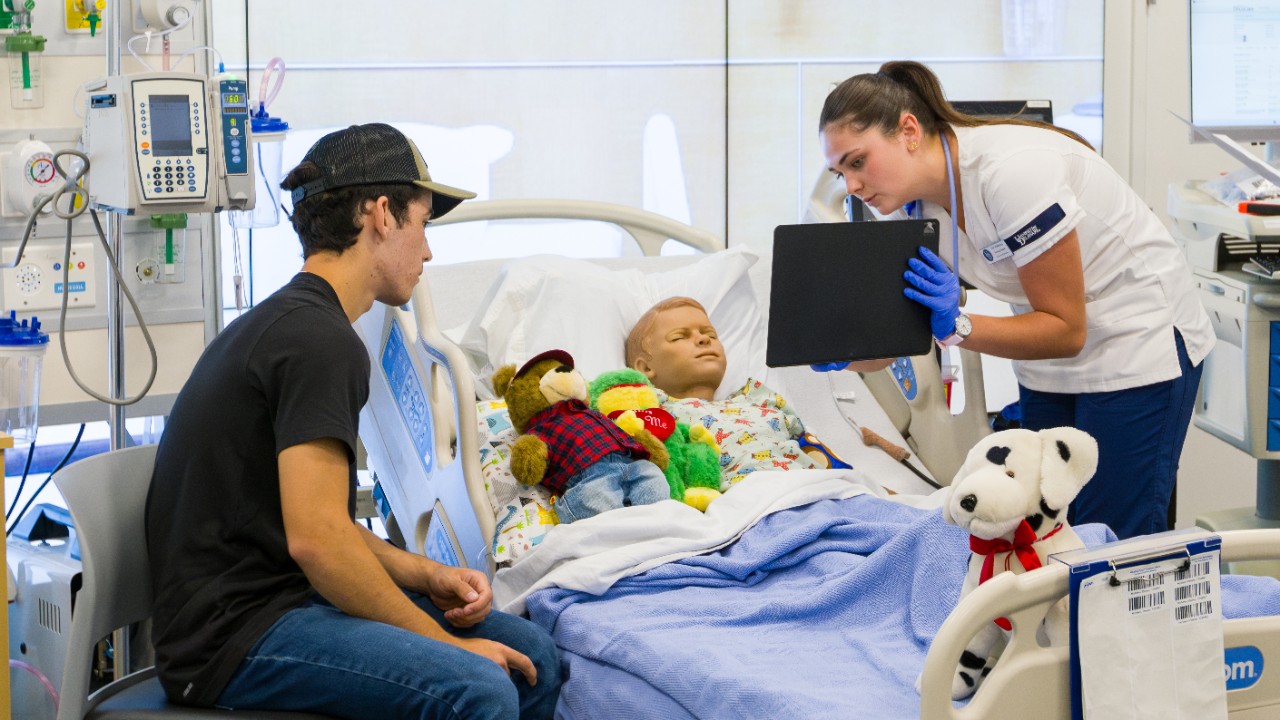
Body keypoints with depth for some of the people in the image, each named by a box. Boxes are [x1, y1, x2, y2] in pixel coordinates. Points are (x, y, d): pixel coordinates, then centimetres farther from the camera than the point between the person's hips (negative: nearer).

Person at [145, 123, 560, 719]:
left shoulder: (284, 322, 19)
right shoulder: (320, 340, -15)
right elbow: (316, 538, -22)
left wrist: (423, 575, 7)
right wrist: (445, 642, -14)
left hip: (283, 593, 10)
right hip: (233, 634, -10)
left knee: (531, 657, 4)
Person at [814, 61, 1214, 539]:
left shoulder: (1012, 171, -28)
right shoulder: (909, 208, -5)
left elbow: (1066, 330, -23)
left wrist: (957, 327, -33)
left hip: (1138, 350, -7)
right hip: (1049, 374, 7)